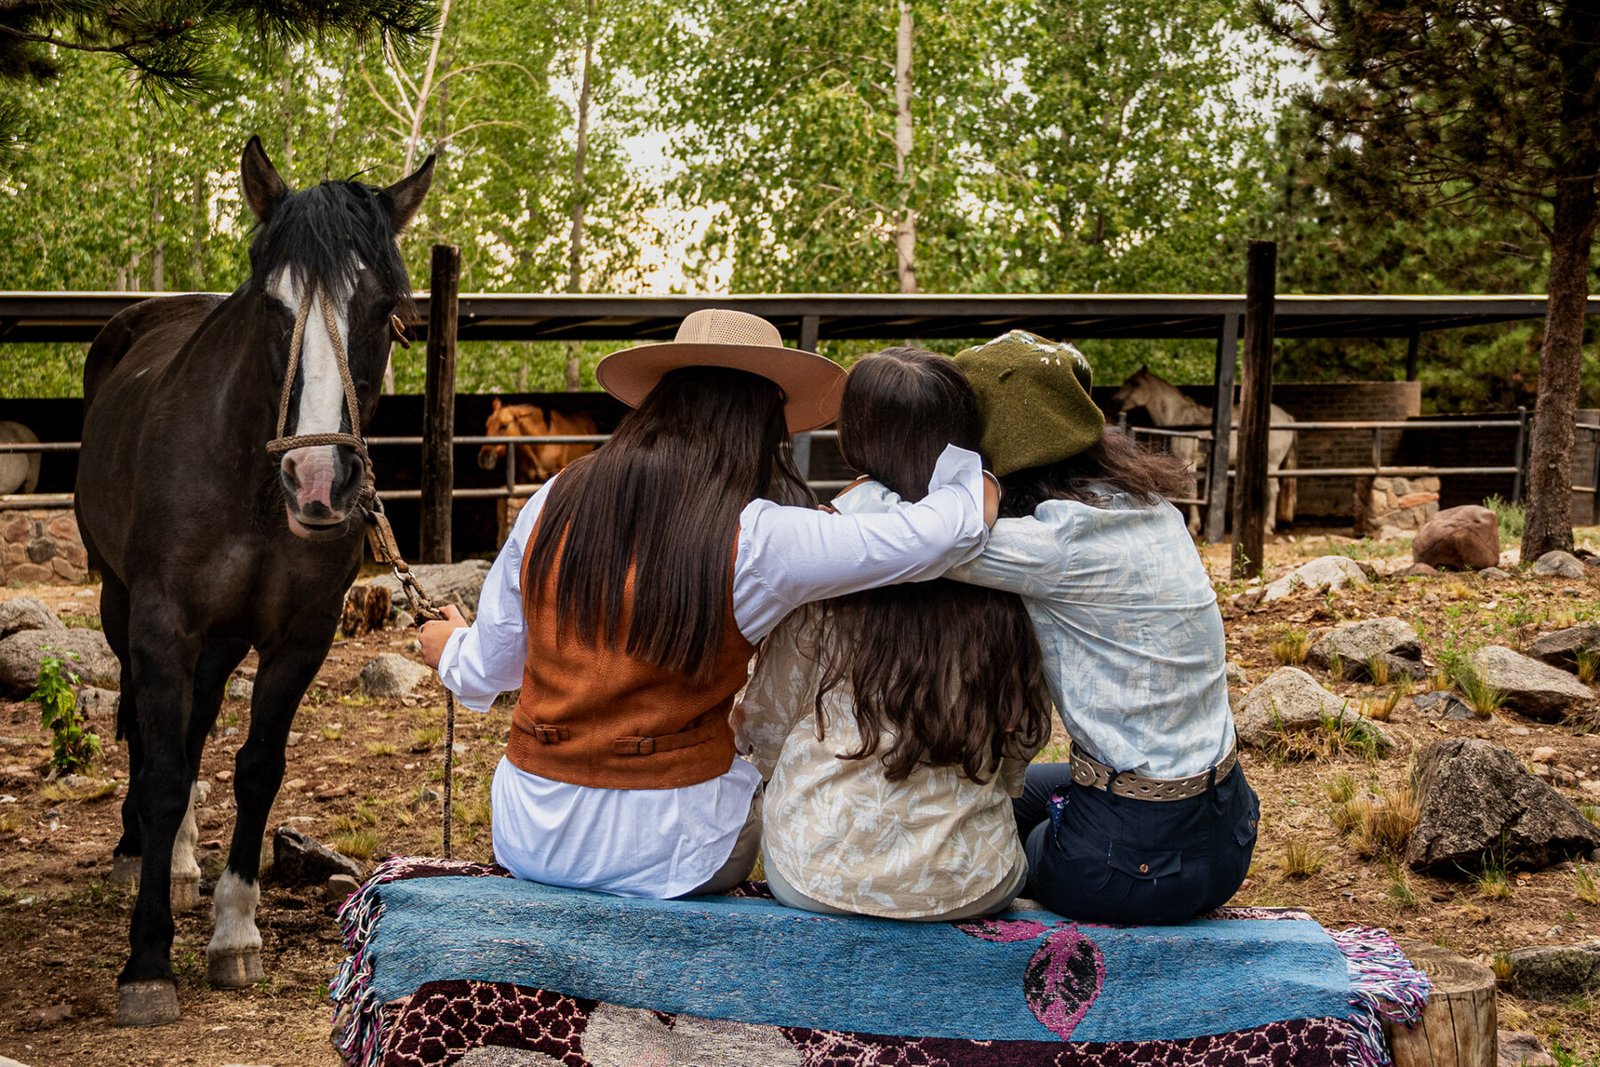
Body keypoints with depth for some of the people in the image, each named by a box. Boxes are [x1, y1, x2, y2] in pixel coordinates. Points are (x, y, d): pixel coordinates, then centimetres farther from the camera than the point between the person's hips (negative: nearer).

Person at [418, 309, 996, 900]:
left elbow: (485, 673, 6)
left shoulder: (554, 502, -4)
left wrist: (450, 646, 31)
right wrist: (966, 457, 3)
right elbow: (948, 531, -20)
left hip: (528, 843, 3)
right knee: (762, 752, 29)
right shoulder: (754, 539, -16)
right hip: (665, 858, -3)